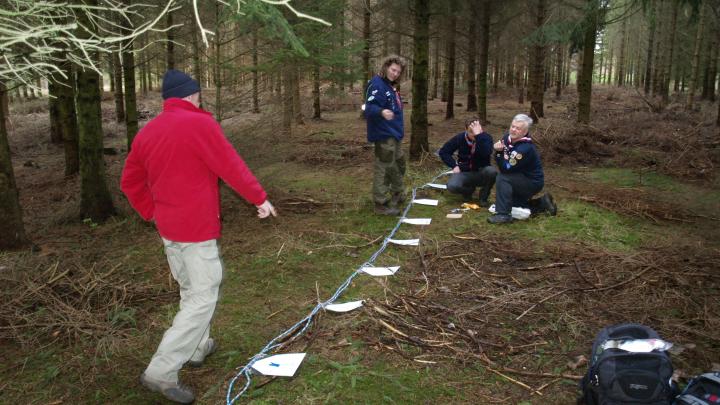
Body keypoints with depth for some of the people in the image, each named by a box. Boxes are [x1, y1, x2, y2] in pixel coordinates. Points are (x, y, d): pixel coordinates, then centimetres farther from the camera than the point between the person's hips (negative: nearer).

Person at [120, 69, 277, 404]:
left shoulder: (147, 132, 7)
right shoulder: (199, 123, -14)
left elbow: (130, 182, 13)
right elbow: (231, 167, -13)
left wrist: (151, 213, 20)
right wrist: (260, 198, -4)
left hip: (168, 227, 8)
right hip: (197, 228, -8)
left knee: (190, 291, 23)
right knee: (203, 298, -1)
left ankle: (197, 348, 36)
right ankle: (161, 372, -2)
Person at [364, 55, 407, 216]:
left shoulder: (391, 86, 13)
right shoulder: (377, 85, -17)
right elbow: (370, 108, -29)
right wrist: (381, 112, -47)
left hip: (394, 133, 11)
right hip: (383, 135, -11)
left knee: (398, 165, 23)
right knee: (383, 168, -5)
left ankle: (397, 194, 42)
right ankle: (381, 204, 3)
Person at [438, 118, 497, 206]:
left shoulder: (486, 137, -12)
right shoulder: (460, 138, -7)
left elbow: (486, 153, -34)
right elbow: (443, 152, 2)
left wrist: (478, 135, -38)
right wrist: (454, 165, -8)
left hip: (481, 173, -1)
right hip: (464, 173, 1)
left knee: (491, 171, -35)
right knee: (452, 186, -30)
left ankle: (484, 197, -6)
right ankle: (469, 189, 9)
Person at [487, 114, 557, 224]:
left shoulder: (525, 148, -32)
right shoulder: (508, 137, -8)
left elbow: (505, 168, -33)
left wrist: (499, 151, -32)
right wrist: (497, 148, -19)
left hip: (533, 182, -9)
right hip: (520, 179, 9)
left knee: (502, 178, -29)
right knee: (512, 203, 19)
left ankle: (503, 214, -27)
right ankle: (542, 203, 29)